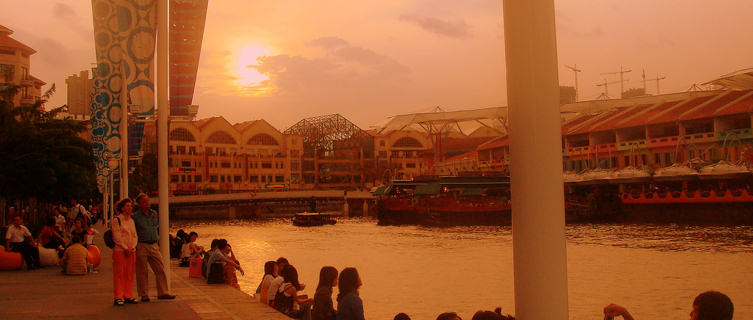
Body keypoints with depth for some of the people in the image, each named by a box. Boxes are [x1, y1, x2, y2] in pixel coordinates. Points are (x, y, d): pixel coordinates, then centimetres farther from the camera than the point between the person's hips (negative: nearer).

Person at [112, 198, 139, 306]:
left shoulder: (131, 220, 15)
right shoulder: (116, 220, -4)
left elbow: (135, 236, 12)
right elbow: (116, 237, -9)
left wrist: (131, 247, -4)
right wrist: (125, 248, -13)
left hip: (131, 251, 6)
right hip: (120, 251, -6)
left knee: (130, 274, 7)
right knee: (119, 274, -4)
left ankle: (128, 296, 14)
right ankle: (118, 297, 1)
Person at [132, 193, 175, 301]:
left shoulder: (154, 213, 13)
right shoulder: (135, 216, -3)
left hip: (154, 245, 5)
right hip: (141, 246, -5)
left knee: (160, 269, 2)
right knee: (142, 272, 1)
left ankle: (162, 292, 8)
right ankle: (144, 295, 9)